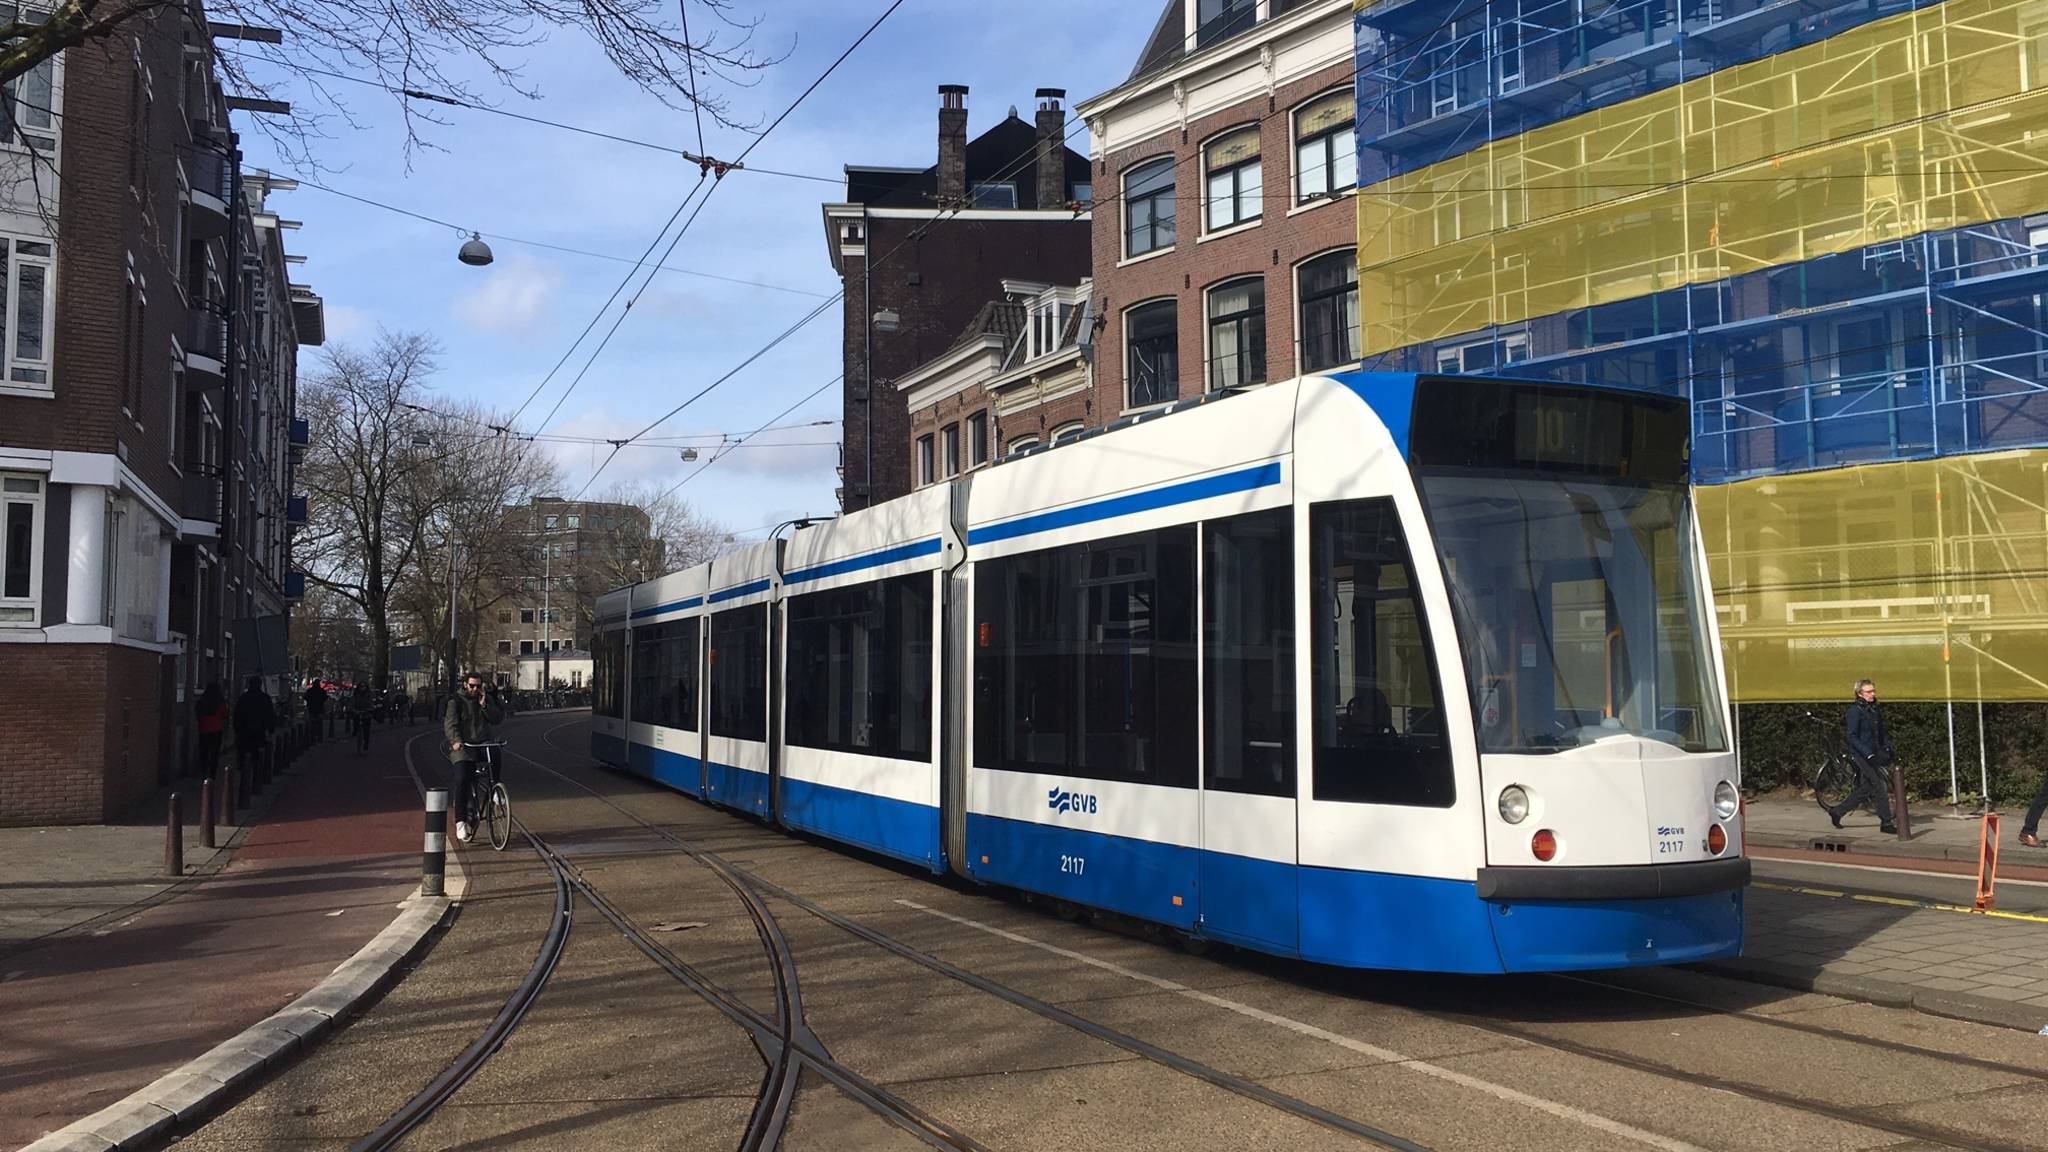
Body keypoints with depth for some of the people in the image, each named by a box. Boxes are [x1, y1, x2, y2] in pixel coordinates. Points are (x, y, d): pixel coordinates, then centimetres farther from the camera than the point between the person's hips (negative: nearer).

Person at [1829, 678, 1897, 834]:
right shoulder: (1855, 711, -11)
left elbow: (1881, 734, 21)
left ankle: (1837, 811, 21)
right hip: (1860, 755, -8)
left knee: (1865, 789, 9)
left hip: (1873, 754, 8)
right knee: (1880, 786, -10)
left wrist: (1887, 749, 4)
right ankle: (1886, 823, -3)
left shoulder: (1875, 710, 13)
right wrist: (1869, 755, -21)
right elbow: (1853, 737, -15)